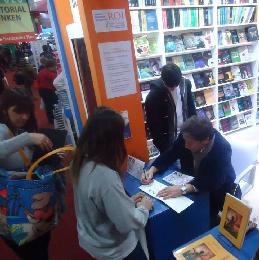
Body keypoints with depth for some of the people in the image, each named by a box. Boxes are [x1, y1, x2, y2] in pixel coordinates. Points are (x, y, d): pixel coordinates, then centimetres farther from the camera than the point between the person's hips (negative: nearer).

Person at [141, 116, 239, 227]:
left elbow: (214, 181, -39)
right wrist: (152, 169, -24)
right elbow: (169, 155, -9)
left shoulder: (222, 149, -32)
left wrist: (183, 189, -50)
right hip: (193, 180, 3)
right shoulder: (187, 136, -21)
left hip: (218, 187, -3)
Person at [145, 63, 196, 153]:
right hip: (167, 137, -4)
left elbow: (191, 107, 6)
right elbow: (152, 122, -15)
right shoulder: (154, 94, -21)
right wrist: (159, 141, -13)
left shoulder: (185, 84, -8)